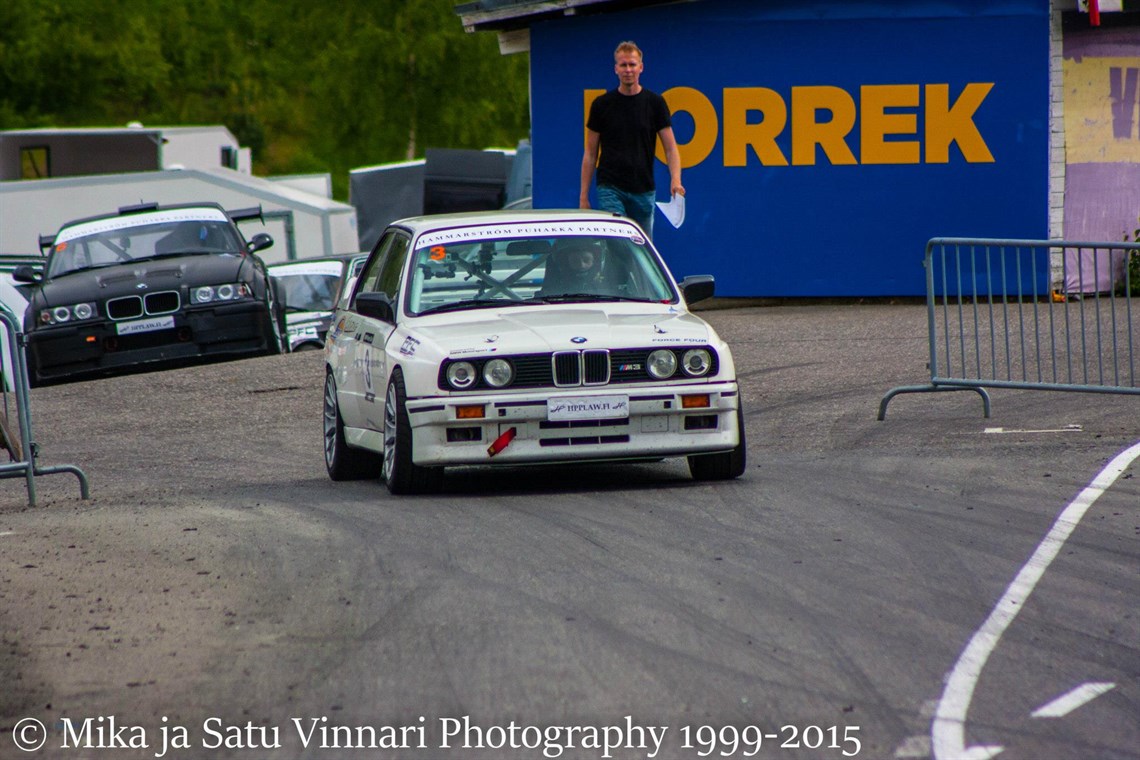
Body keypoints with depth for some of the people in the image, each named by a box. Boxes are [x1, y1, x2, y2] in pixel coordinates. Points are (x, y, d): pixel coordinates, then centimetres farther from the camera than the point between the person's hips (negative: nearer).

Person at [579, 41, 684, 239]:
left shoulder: (654, 103, 1)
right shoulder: (602, 104, 1)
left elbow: (670, 147, -1)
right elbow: (590, 152, 5)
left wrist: (675, 180, -20)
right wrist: (584, 196, 0)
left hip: (644, 191, 2)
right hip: (610, 189, -2)